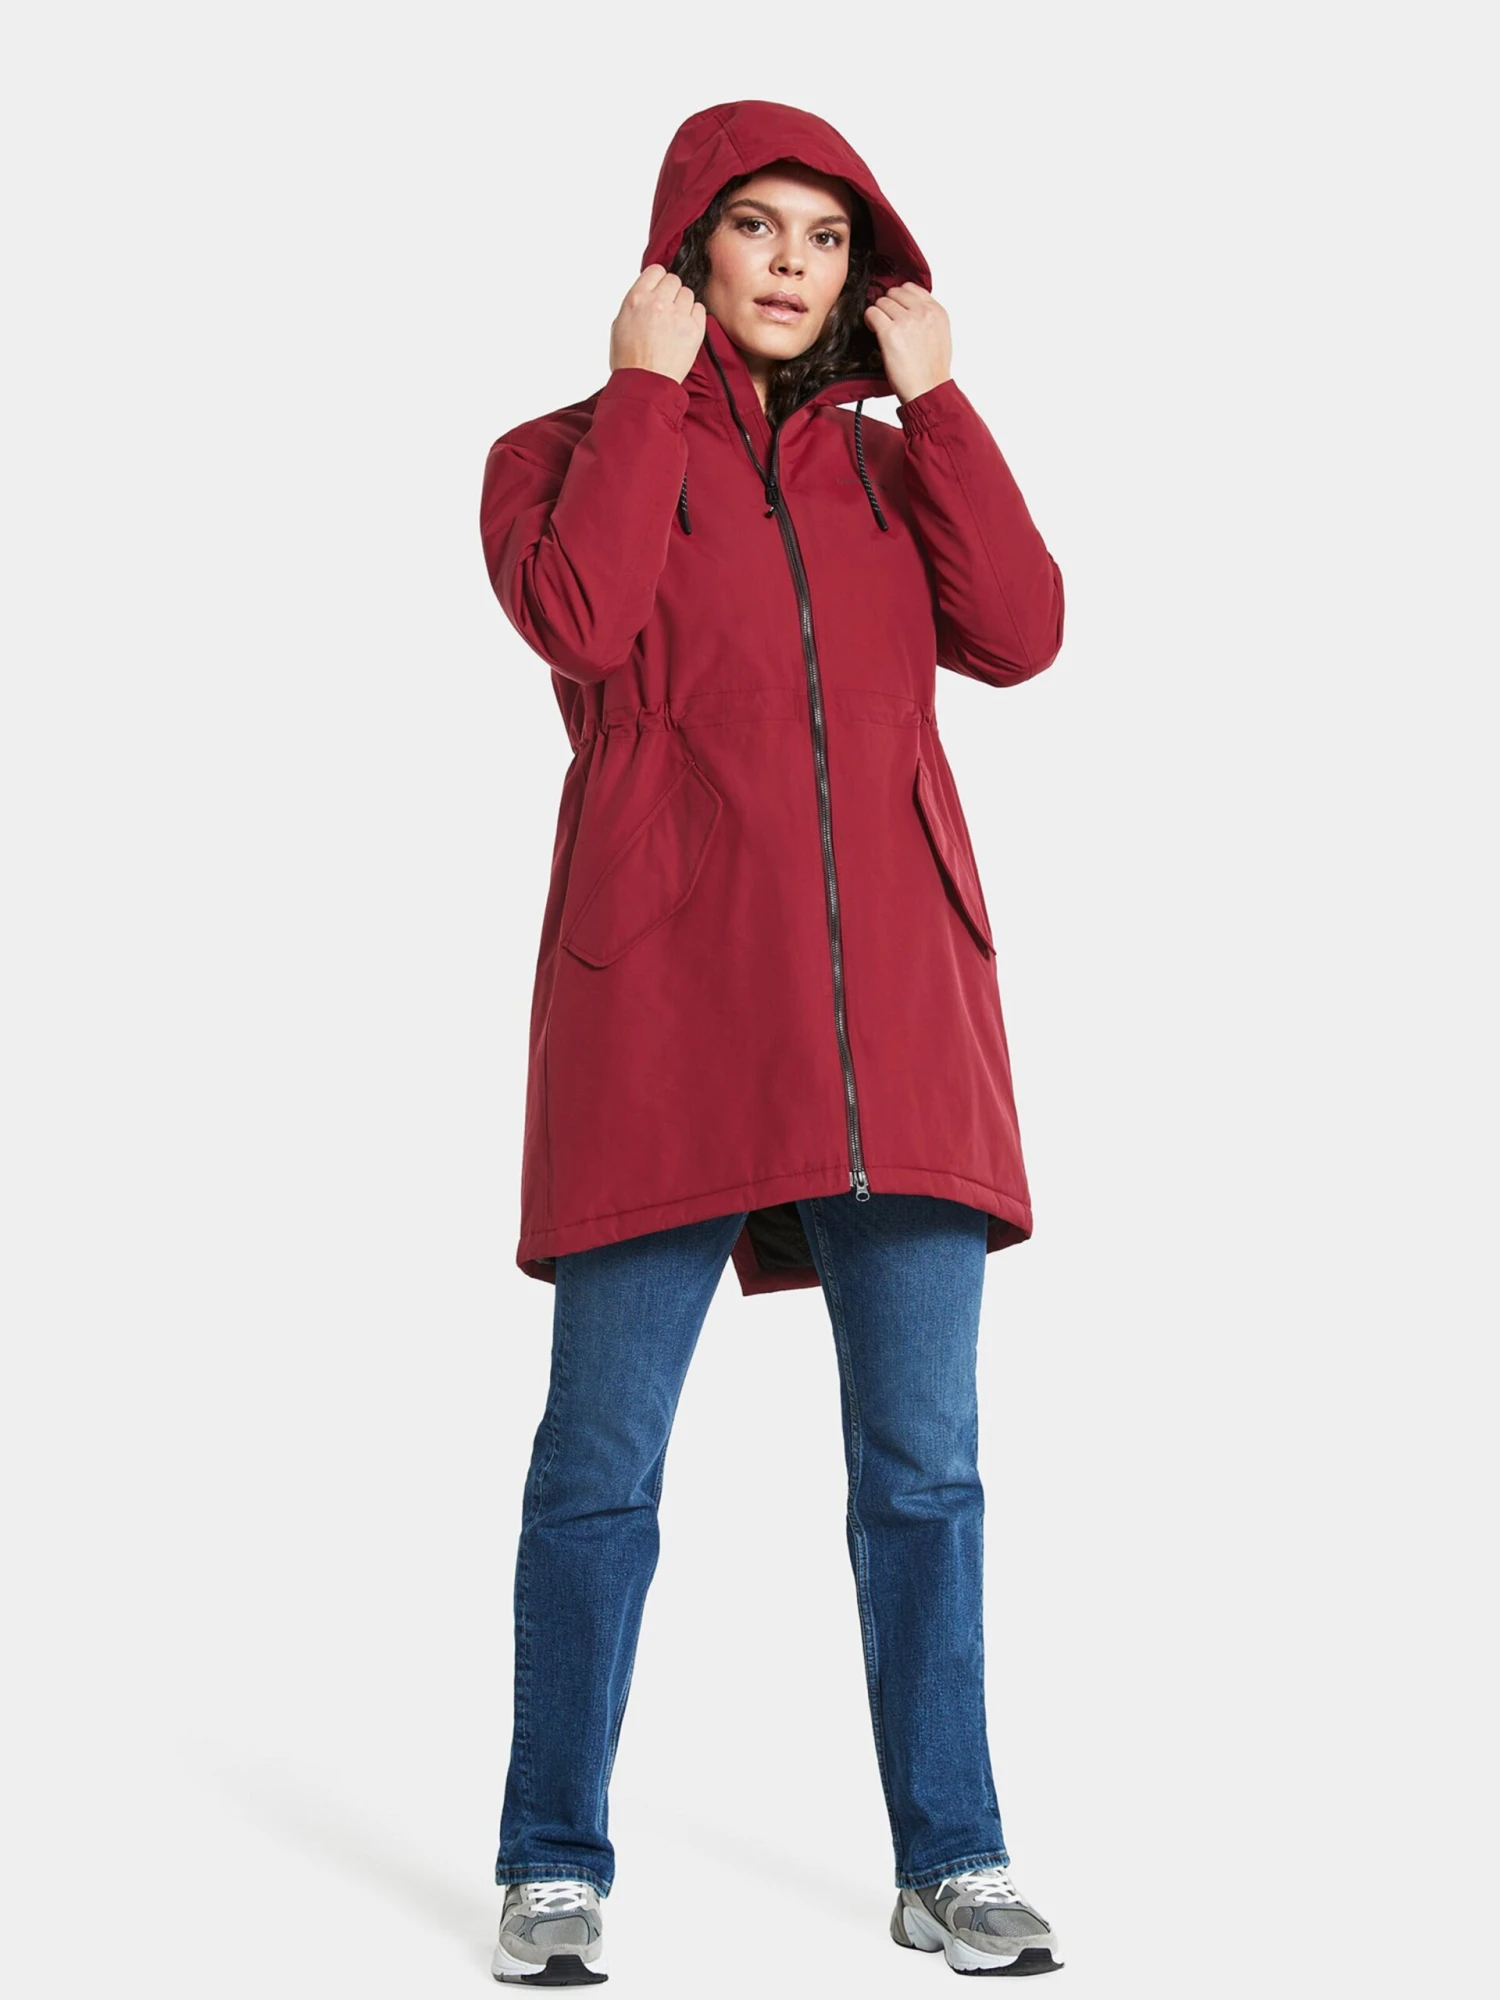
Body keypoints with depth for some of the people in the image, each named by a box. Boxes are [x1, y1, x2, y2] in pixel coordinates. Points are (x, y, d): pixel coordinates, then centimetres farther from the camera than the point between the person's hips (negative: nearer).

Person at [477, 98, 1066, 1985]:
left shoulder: (888, 469, 20)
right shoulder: (567, 454, 11)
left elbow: (1019, 631, 1)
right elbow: (580, 617, -12)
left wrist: (935, 399, 5)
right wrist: (648, 389, -2)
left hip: (890, 1011, 3)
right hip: (662, 1001, -3)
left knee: (922, 1459, 4)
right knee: (601, 1461, 0)